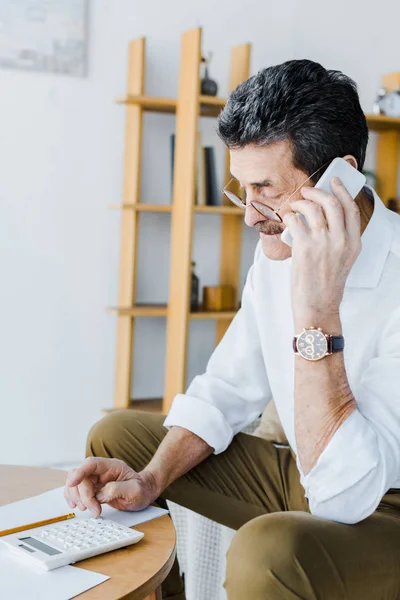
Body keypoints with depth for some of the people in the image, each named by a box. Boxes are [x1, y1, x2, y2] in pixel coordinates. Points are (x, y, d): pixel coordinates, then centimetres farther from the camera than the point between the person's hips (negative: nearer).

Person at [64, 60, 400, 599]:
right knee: (115, 437, 7)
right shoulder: (279, 249, -2)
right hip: (307, 478, 8)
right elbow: (228, 388, 5)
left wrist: (318, 311, -39)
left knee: (267, 551, -39)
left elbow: (345, 497, -34)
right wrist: (150, 480, -10)